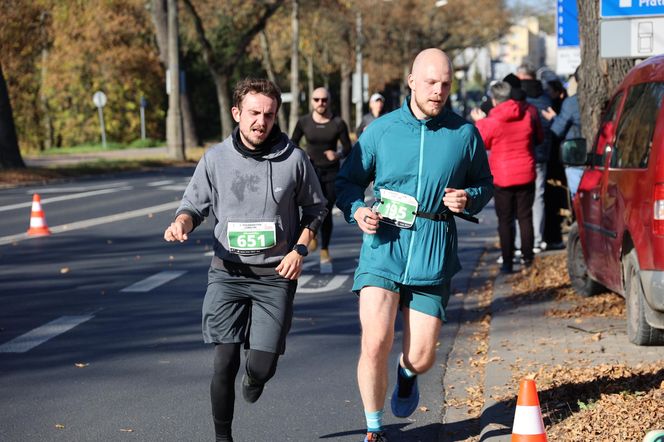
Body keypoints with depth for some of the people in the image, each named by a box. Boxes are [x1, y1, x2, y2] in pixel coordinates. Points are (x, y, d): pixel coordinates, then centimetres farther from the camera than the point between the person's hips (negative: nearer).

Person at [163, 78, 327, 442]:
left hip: (275, 275, 0)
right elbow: (195, 205, 9)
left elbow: (315, 208, 11)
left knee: (262, 365, -4)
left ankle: (254, 377, 36)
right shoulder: (216, 158, 0)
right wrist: (181, 224, -14)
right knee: (225, 362, -7)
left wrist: (299, 249, -3)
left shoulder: (293, 159, -2)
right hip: (227, 272, 1)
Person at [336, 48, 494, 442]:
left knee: (423, 356, 2)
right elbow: (349, 181, 11)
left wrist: (469, 199, -6)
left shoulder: (465, 134, 4)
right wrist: (357, 210, -9)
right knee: (375, 344, -15)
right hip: (383, 246, -1)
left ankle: (407, 375, 42)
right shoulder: (380, 130, 3)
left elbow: (484, 184, 16)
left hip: (433, 254, 1)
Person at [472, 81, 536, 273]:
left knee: (505, 219, 4)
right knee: (525, 216, 13)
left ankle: (507, 261, 3)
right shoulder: (526, 116, -2)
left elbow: (483, 142, 1)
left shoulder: (492, 122, -15)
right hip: (526, 174, 3)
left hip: (502, 177, -3)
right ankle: (527, 257, 17)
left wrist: (479, 121, 14)